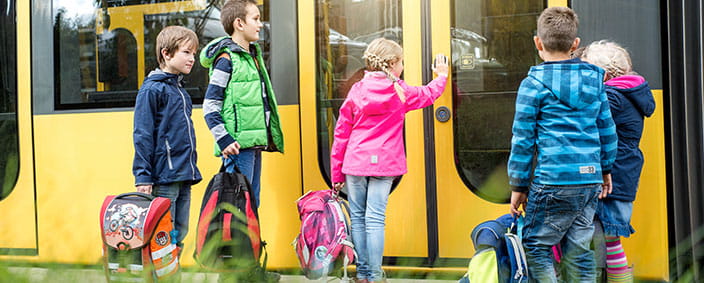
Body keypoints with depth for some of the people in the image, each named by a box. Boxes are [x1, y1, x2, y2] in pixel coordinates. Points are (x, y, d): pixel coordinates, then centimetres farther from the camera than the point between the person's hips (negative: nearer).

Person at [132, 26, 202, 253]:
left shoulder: (180, 90, 17)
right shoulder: (152, 89, -9)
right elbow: (142, 136, -12)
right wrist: (143, 177, -16)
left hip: (184, 177, 8)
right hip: (163, 178, -8)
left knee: (180, 234, 10)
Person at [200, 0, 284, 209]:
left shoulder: (253, 56, 17)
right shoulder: (226, 60, -9)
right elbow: (210, 107, -12)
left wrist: (269, 137, 21)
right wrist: (225, 140, -19)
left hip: (255, 143, 9)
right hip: (238, 145, -9)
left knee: (252, 201, 11)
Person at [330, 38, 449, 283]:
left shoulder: (356, 91, 3)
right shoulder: (400, 92, 1)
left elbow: (341, 134, 4)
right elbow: (429, 94, 21)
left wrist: (336, 173, 10)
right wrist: (441, 74, 42)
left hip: (355, 162, 1)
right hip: (383, 163, -1)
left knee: (357, 217, 8)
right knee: (375, 219, -3)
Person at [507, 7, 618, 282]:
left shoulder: (534, 84, -6)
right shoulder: (594, 79, 10)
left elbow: (523, 140, -5)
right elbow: (607, 129, 15)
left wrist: (518, 187, 1)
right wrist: (606, 169, 27)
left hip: (553, 180, -6)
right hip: (591, 180, 6)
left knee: (535, 247, 4)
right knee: (579, 250, 10)